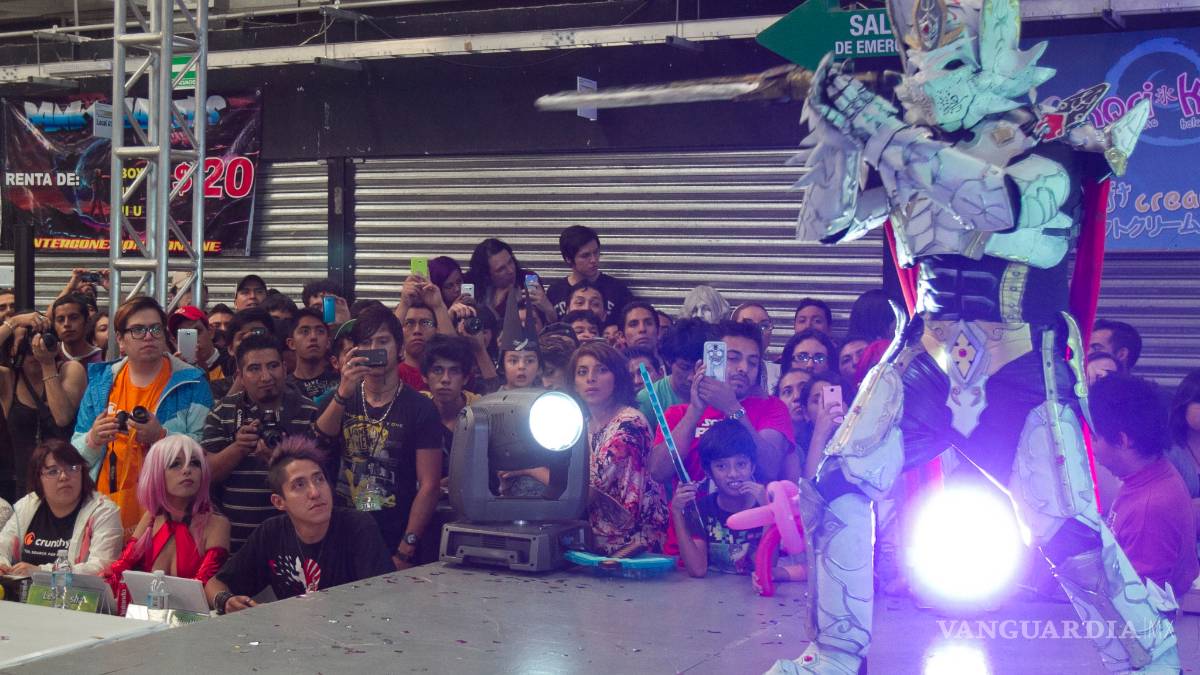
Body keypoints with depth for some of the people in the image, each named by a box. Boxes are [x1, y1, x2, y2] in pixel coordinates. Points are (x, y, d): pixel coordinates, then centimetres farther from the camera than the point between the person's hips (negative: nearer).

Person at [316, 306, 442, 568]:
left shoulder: (420, 408, -3)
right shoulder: (338, 399, 10)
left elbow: (428, 486, -8)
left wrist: (405, 552, -15)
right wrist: (343, 394, -21)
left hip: (395, 544, -3)